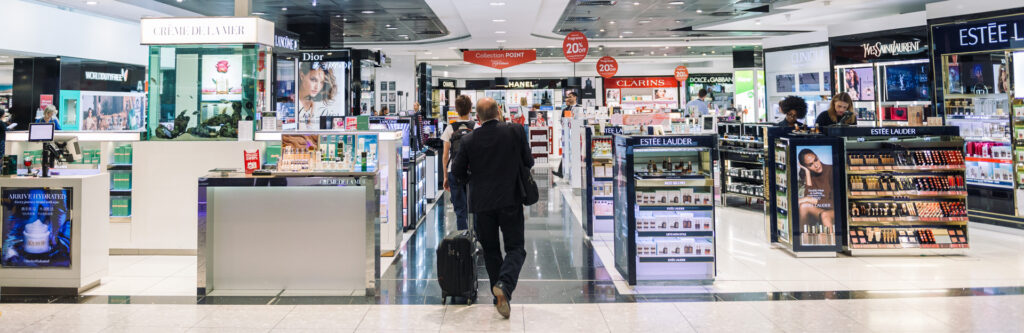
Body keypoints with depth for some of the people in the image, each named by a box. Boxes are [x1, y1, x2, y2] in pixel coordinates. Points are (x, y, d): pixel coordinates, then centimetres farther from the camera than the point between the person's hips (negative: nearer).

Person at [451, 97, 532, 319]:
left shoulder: (469, 140, -3)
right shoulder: (515, 132, -5)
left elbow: (457, 172, 3)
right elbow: (529, 162, 4)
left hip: (482, 203, 1)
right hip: (510, 200, -1)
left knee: (491, 251, 14)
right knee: (515, 249, 5)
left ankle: (500, 296, 15)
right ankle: (504, 285, -21)